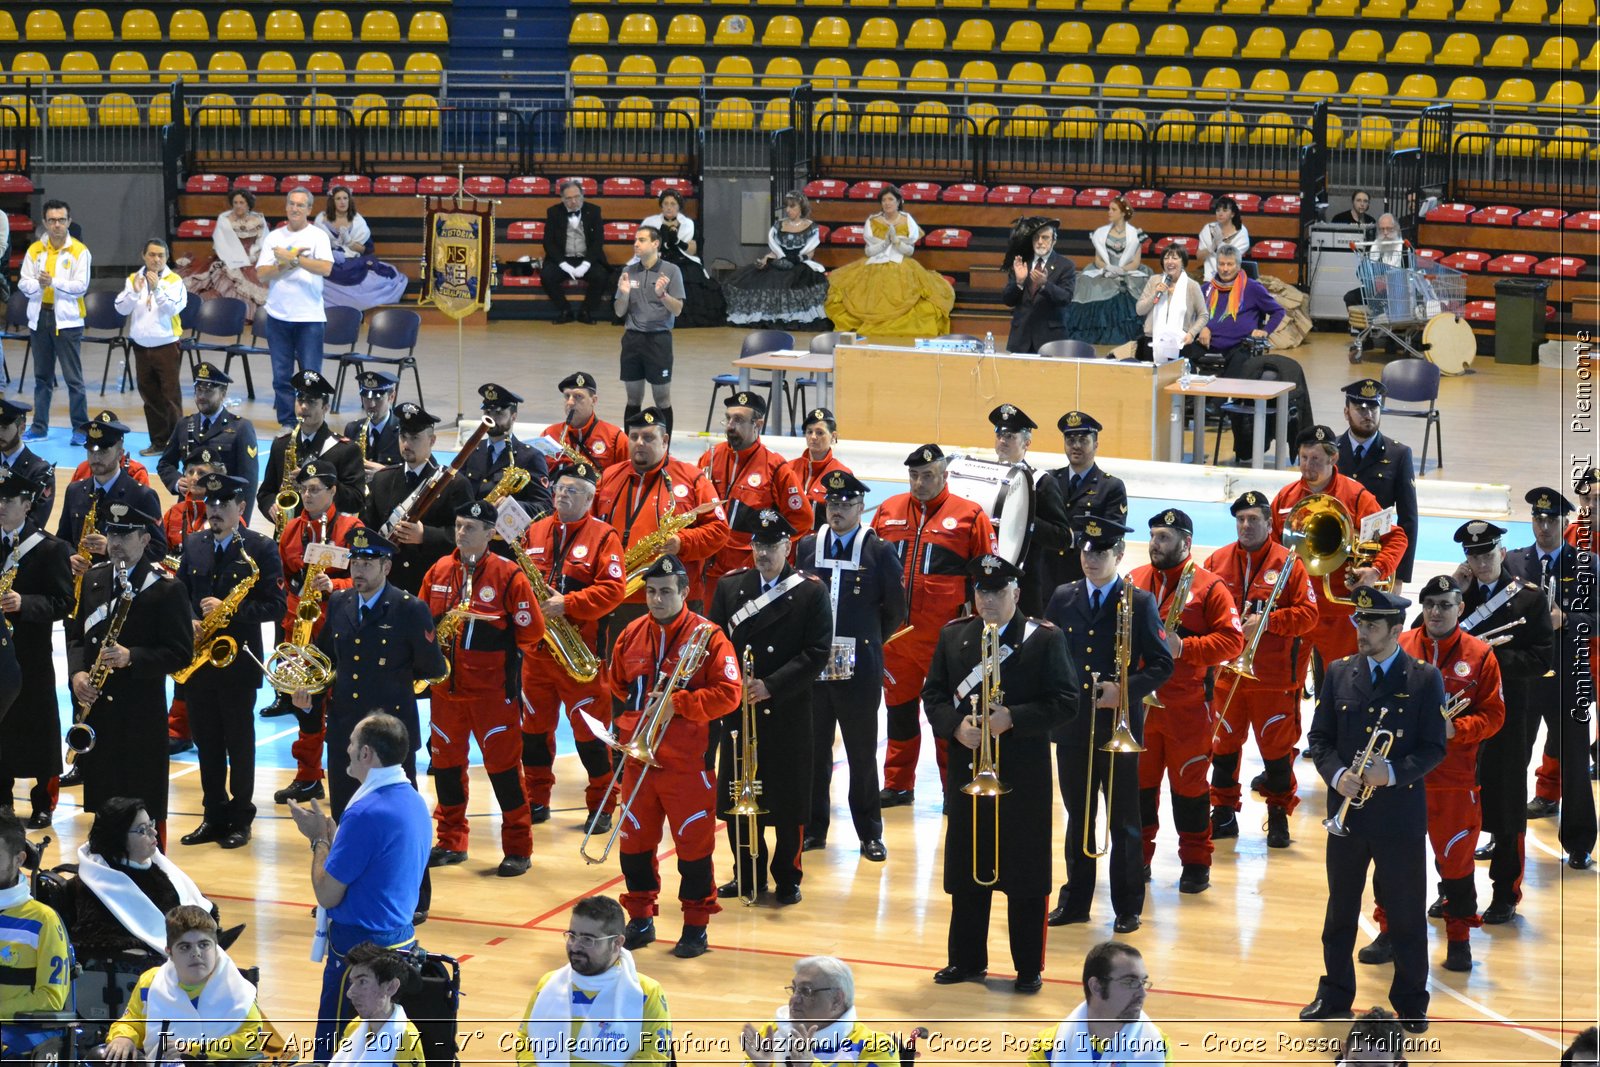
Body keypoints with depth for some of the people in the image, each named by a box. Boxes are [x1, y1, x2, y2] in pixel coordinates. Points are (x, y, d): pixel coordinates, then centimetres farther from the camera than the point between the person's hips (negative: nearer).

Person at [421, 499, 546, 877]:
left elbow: (530, 630, -3)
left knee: (503, 764, -3)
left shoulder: (508, 575, -7)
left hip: (491, 687, -5)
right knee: (446, 761, 10)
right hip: (445, 685, 5)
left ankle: (518, 848, 5)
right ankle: (451, 842, 23)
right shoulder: (439, 571, 7)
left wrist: (511, 666, -5)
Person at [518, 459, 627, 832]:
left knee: (590, 731, -2)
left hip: (583, 647, -5)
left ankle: (601, 806, 8)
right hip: (536, 645, 5)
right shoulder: (534, 532, 11)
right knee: (534, 725, 11)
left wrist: (567, 604, -20)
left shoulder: (603, 536, -5)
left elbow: (613, 589, -13)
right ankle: (536, 800, 22)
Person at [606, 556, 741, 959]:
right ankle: (640, 918, 23)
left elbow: (727, 694, -13)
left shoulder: (706, 636, -8)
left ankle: (696, 926, 10)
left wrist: (677, 704, -19)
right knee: (635, 839, 10)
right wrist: (633, 715, 10)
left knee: (694, 842, 0)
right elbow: (618, 684, 24)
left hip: (687, 761, -5)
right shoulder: (631, 635, 7)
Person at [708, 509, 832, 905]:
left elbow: (817, 651, -9)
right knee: (739, 795, 7)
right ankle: (747, 875, 19)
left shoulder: (811, 591, -3)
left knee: (788, 798, 2)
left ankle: (787, 878, 15)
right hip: (738, 710, 3)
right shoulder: (730, 587, 7)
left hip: (788, 712, -3)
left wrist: (772, 685, -16)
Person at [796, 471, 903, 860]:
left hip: (860, 668, -3)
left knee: (863, 753, 5)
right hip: (812, 664, 3)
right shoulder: (808, 547, 7)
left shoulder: (880, 551, -2)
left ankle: (870, 834, 14)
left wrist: (868, 639, 10)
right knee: (813, 749, 8)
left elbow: (896, 609, 4)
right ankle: (813, 828, 18)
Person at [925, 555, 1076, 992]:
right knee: (966, 873, 10)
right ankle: (967, 960, 22)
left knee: (1026, 876, 2)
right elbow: (933, 694, 8)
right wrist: (956, 726, -12)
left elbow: (1065, 703, -8)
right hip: (967, 772, 4)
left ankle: (1029, 968, 11)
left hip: (1024, 776, -4)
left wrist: (1013, 719, -20)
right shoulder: (953, 635, 9)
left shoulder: (1045, 639, -3)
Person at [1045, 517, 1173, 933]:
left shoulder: (1139, 603, -3)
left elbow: (1162, 664, -4)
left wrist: (1125, 690, -17)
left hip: (1119, 728, -3)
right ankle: (1075, 900, 22)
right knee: (1077, 818, 12)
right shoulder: (1062, 599, 7)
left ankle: (1128, 907, 12)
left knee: (1124, 821, 4)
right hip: (1072, 727, 3)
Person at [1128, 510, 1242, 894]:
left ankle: (1196, 862, 12)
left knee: (1189, 782, 3)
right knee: (1138, 780, 9)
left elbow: (1232, 640, -9)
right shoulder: (1134, 580, 8)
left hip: (1187, 705, -4)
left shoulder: (1209, 586, -5)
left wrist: (1184, 647, -20)